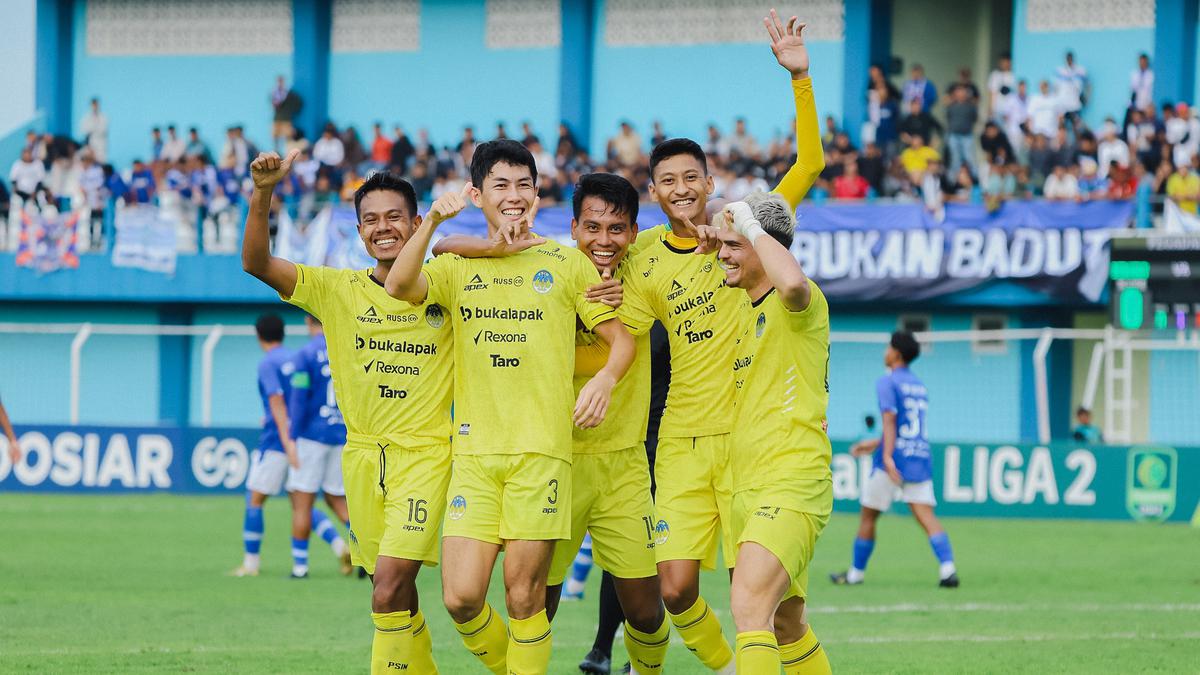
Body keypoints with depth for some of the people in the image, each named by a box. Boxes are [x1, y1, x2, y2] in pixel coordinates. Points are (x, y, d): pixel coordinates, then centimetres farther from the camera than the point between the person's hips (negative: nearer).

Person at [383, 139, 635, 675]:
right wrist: (433, 221, -15)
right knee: (461, 597, -6)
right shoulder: (459, 267, 13)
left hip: (541, 449, -2)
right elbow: (399, 287, -6)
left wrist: (605, 379, -12)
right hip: (473, 453, 2)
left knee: (524, 596, -4)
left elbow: (621, 338, 9)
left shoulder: (565, 263, 9)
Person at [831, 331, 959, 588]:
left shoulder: (887, 383, -4)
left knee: (868, 516, 8)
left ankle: (856, 572, 17)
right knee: (926, 516, -6)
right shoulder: (919, 385, 20)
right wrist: (876, 444, 35)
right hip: (920, 457, 6)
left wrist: (887, 455, -28)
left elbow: (890, 420, -18)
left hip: (894, 459, -6)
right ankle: (948, 568, -25)